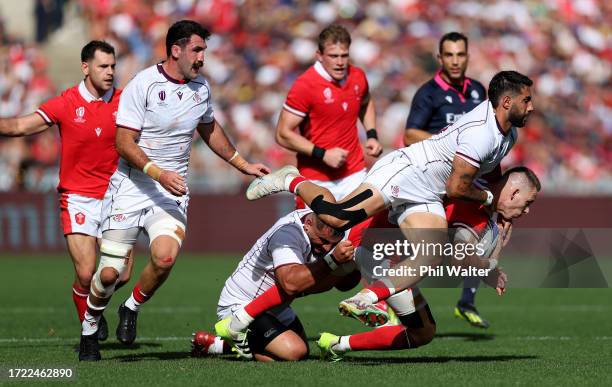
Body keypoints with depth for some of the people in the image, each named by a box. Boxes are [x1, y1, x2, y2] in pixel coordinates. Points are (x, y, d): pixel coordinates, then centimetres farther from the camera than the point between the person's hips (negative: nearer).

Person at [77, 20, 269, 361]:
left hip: (172, 192, 4)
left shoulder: (201, 87, 7)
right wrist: (158, 173, -26)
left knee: (165, 256, -24)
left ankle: (133, 309, 4)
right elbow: (124, 143, -14)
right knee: (110, 272, -6)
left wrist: (242, 164, 28)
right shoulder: (143, 84, -11)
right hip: (131, 188, -4)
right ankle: (90, 330, 21)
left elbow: (210, 129, 27)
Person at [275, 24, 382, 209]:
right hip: (317, 181, -5)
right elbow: (283, 135, -12)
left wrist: (372, 136, 11)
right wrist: (322, 154, -18)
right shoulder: (305, 86, -15)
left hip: (354, 174, 5)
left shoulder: (358, 77, 3)